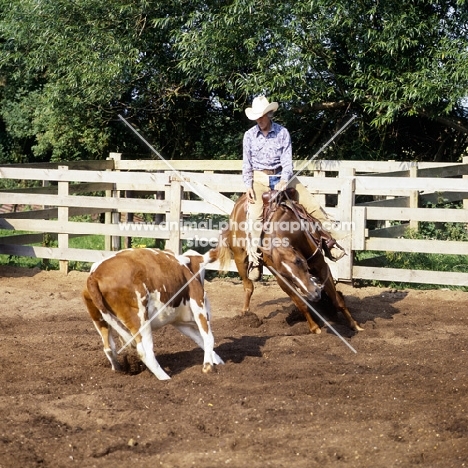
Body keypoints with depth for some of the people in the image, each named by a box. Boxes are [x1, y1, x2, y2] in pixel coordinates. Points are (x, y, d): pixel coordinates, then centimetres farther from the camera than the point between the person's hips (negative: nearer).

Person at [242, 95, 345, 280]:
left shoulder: (282, 132, -2)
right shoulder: (249, 135, 0)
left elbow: (287, 160, -7)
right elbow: (246, 163, 4)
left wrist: (284, 181, -23)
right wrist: (248, 186, -8)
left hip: (282, 176, 1)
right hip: (259, 179, -1)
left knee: (312, 204, -9)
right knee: (254, 214, -21)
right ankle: (254, 260, -15)